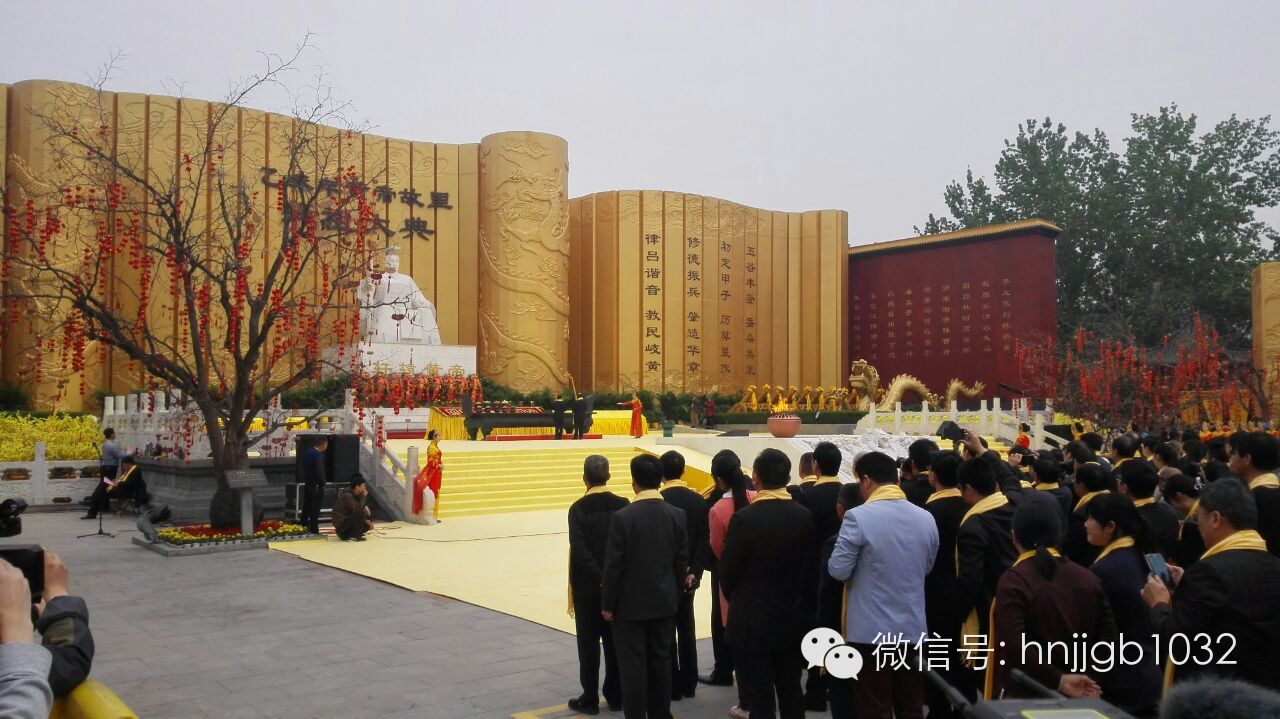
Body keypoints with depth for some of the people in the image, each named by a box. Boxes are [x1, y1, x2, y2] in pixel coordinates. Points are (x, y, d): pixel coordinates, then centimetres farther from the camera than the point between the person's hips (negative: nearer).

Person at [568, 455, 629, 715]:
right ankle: (616, 696, 17)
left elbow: (579, 551, -17)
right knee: (615, 642, 11)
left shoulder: (578, 508, -11)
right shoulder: (623, 505, -2)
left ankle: (590, 699, 11)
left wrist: (601, 579, -13)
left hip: (588, 587, -3)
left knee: (589, 644, 5)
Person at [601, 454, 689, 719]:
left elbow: (613, 566, -13)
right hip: (665, 602, 4)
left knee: (633, 665, 3)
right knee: (661, 661, 14)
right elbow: (682, 561, 3)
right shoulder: (677, 515, -3)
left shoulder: (622, 517, -16)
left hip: (630, 604, -4)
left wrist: (607, 604, -3)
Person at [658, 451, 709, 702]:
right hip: (688, 575, 5)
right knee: (686, 628, 16)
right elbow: (705, 540, -3)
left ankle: (673, 686, 8)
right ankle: (689, 683, 22)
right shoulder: (698, 500, 1)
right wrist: (694, 572, -5)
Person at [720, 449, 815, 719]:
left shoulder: (744, 518, -18)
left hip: (753, 622, -5)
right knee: (791, 692, 17)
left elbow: (728, 572, -10)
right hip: (793, 619, 5)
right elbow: (810, 566, 2)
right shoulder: (805, 516, -3)